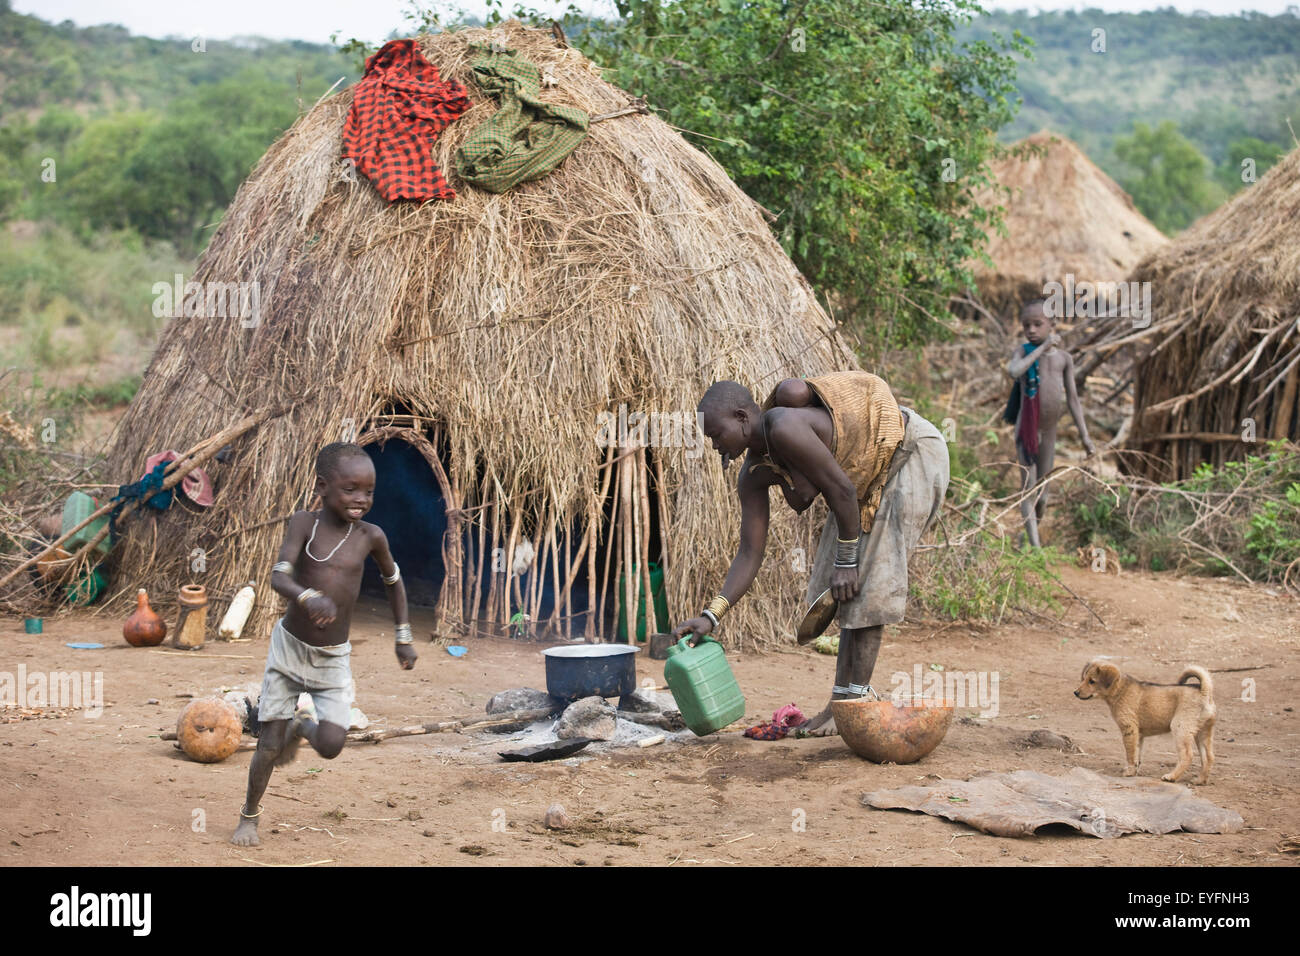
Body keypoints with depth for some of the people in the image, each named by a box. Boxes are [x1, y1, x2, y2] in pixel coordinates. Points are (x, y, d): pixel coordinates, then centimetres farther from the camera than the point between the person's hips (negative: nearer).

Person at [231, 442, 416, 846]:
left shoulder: (370, 537, -5)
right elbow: (278, 577, -25)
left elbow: (393, 580, 13)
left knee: (331, 745, -11)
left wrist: (403, 637, 13)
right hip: (290, 646, -2)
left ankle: (302, 725, 24)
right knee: (269, 745, 1)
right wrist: (308, 597, -45)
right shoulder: (304, 523, -12)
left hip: (334, 660, 2)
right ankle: (249, 816, 26)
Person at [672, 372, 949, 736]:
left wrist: (846, 561, -20)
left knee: (869, 576, -14)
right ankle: (846, 697, 11)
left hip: (915, 453, -9)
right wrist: (711, 615, -13)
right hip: (873, 475, 9)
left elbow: (842, 491, -28)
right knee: (841, 584, 6)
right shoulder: (754, 476, -5)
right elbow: (750, 554, -4)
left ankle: (852, 699, -11)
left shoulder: (784, 429, -32)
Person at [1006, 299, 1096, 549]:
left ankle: (1032, 535, 30)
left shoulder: (1064, 357, 4)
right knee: (1028, 487, -6)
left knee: (1043, 490, 12)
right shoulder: (1023, 350, -5)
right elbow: (1013, 371, -29)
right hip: (1027, 428, -4)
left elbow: (1072, 398, 8)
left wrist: (1085, 435, 5)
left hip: (1050, 430, 4)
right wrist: (1042, 348, -23)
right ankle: (1035, 545, -10)